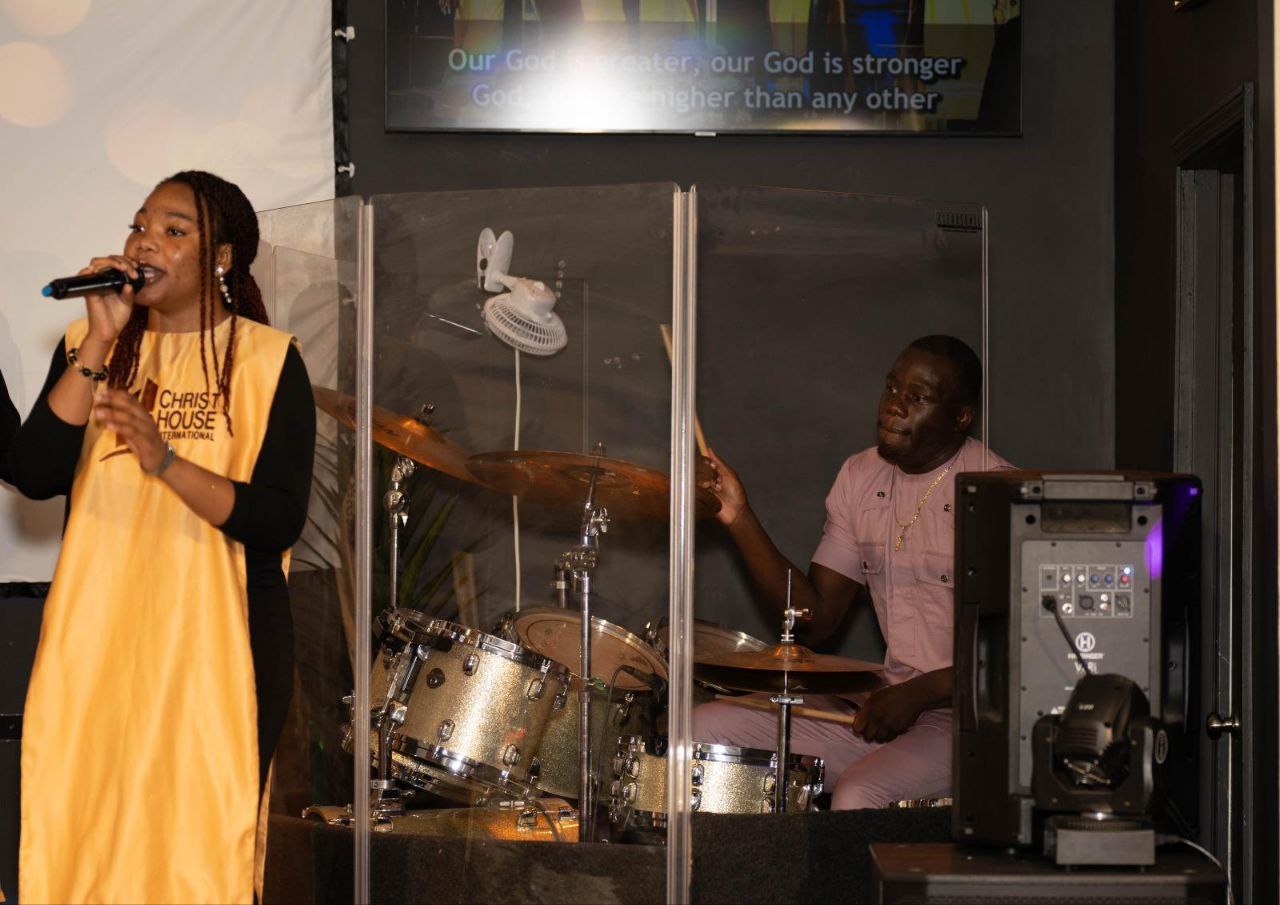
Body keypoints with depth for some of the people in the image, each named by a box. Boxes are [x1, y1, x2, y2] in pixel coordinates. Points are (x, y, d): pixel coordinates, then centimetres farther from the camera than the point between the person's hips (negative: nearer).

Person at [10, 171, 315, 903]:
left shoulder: (267, 359, -2)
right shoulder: (91, 347, 9)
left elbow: (279, 521, -11)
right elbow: (35, 476, -6)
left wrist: (165, 461, -24)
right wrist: (101, 338, -11)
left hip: (215, 649, -3)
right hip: (95, 641, 3)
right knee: (79, 841, 4)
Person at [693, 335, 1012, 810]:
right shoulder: (860, 477, 8)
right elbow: (816, 618, 8)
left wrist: (920, 694, -21)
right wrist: (741, 521, -2)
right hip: (883, 703, 7)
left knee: (859, 797, -34)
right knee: (705, 729, -4)